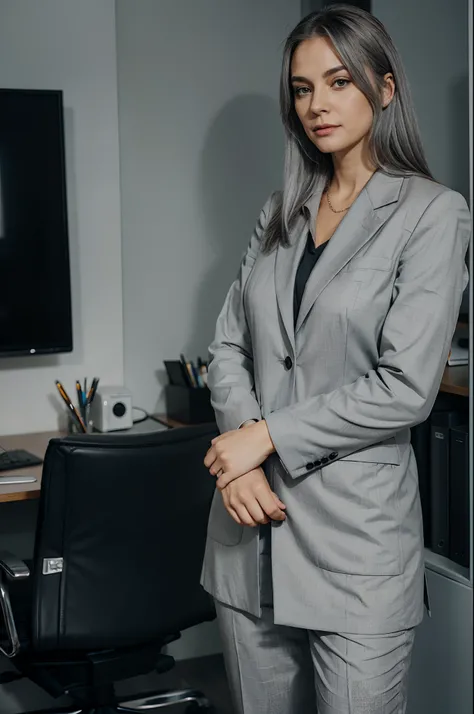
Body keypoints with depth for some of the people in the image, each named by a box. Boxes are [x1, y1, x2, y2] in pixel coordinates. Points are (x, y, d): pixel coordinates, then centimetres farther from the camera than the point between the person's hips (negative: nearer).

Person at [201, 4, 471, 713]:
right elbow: (228, 346, 8)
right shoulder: (281, 213, 12)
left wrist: (268, 435, -12)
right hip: (252, 523, 5)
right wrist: (237, 453, -9)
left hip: (356, 529, -5)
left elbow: (406, 386, -14)